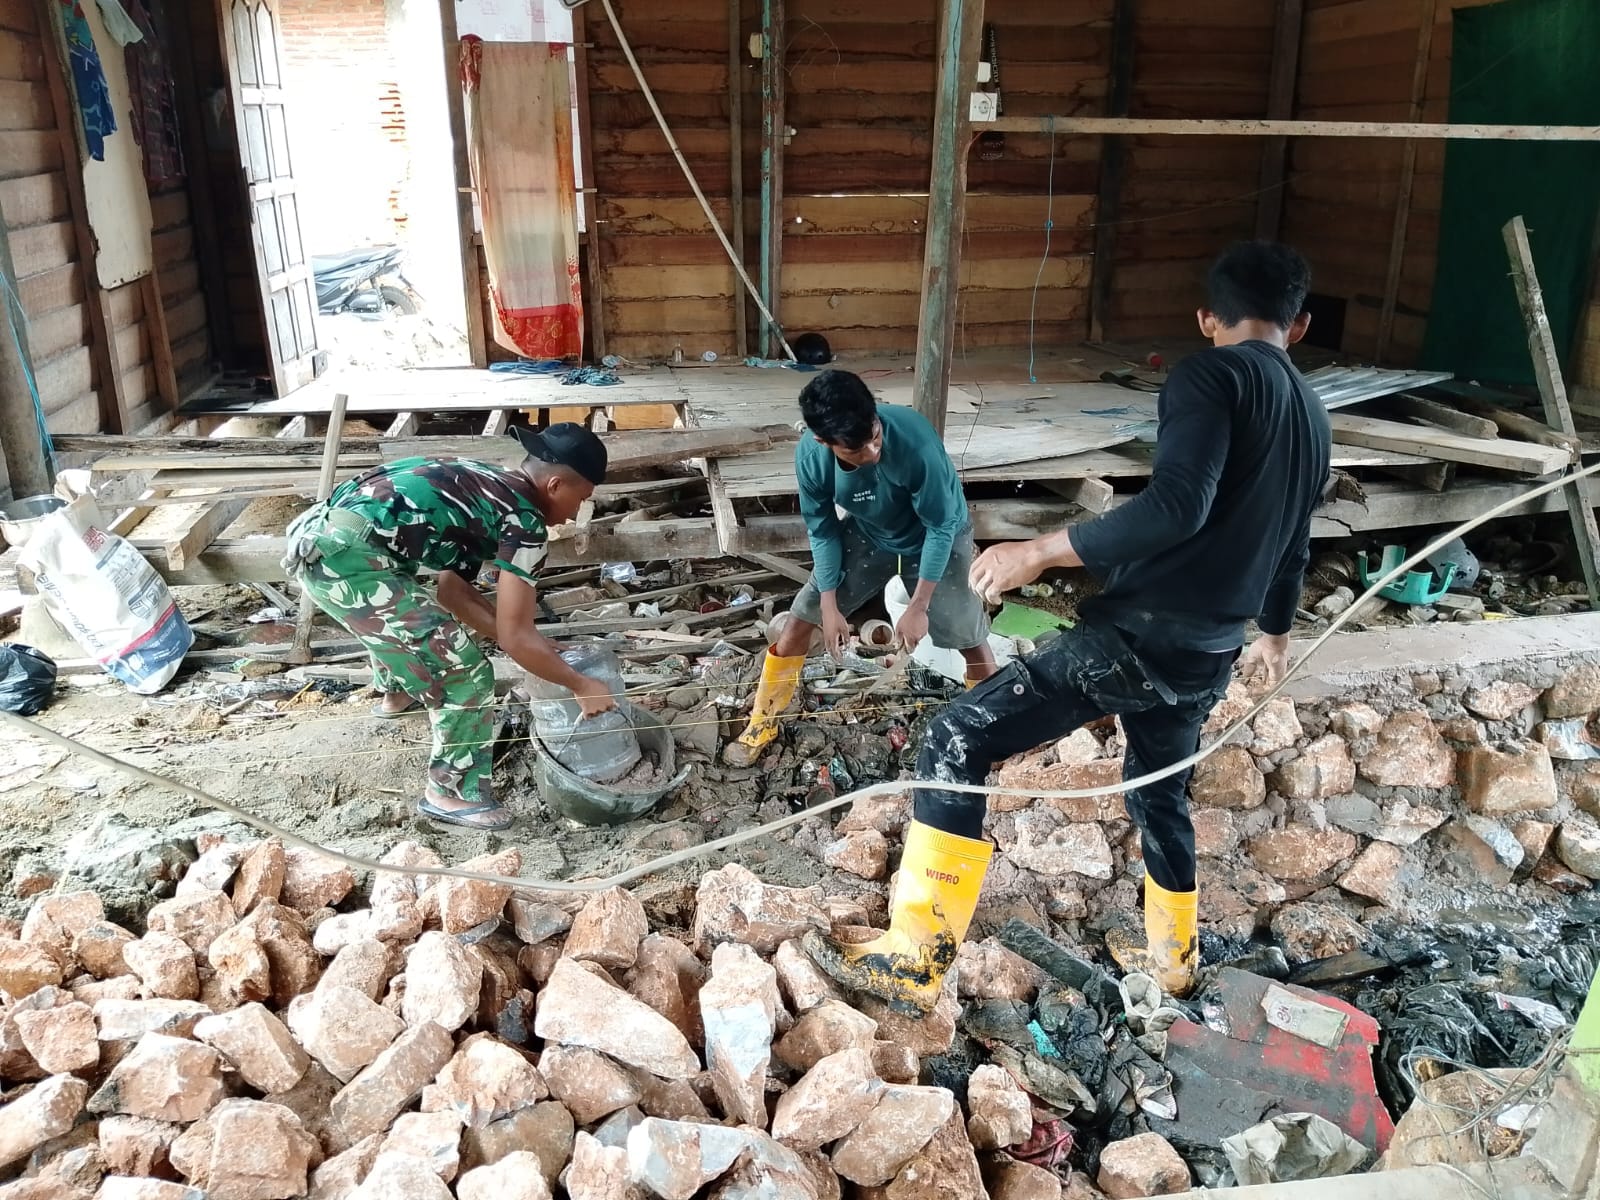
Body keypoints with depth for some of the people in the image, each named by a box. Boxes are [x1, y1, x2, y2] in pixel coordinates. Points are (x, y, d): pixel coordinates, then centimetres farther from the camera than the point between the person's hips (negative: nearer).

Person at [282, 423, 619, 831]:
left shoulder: (484, 486, 21)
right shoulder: (523, 520, -5)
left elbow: (453, 588, 24)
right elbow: (514, 637, -7)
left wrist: (532, 643, 23)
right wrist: (580, 684, 6)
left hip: (314, 533, 10)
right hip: (345, 556, -10)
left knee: (399, 609, 40)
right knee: (465, 673, -2)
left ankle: (396, 692, 65)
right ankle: (450, 793, 12)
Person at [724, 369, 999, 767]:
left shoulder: (915, 441, -40)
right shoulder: (811, 456, -29)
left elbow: (941, 527, -27)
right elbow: (823, 531, -12)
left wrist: (918, 607, -23)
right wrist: (829, 605, -13)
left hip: (935, 534, -2)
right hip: (866, 534, 3)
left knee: (970, 638, -2)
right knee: (802, 617, 1)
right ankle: (762, 725, 19)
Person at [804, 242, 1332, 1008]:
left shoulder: (1210, 376, -10)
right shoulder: (1312, 415, 16)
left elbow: (1178, 505, -26)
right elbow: (1292, 548, 29)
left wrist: (1039, 552, -22)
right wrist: (1274, 633, 46)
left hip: (1136, 637, -9)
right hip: (1206, 660, 9)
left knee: (956, 743, -7)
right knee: (1159, 794, 30)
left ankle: (914, 961, -8)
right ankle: (1169, 955, 50)